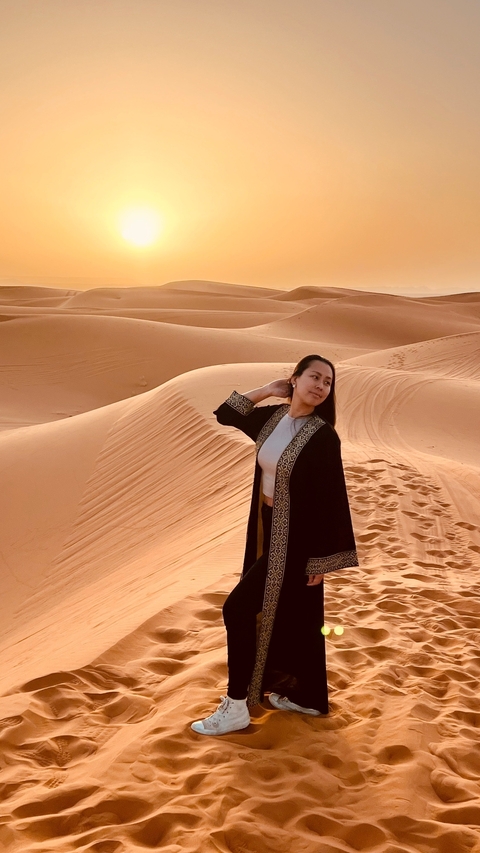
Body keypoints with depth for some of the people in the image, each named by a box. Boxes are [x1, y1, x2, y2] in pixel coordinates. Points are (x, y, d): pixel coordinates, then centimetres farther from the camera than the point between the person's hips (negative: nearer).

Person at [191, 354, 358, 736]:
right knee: (295, 614, 18)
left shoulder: (323, 437, -19)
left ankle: (236, 706, 7)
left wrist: (322, 559, -17)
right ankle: (308, 696, 34)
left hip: (294, 538, -7)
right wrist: (267, 390, 3)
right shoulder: (273, 417, 1)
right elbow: (225, 414, 13)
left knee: (239, 607, -6)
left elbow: (332, 500, -18)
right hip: (270, 529, 8)